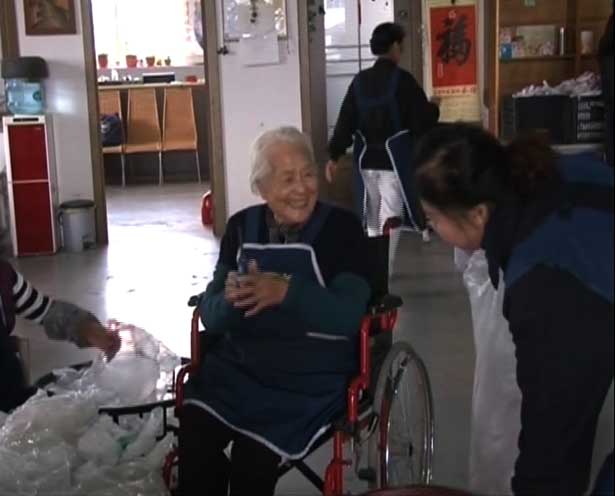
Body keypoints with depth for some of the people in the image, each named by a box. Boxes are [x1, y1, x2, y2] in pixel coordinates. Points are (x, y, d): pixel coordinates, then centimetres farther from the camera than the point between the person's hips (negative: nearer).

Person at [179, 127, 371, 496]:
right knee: (193, 434, -23)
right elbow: (210, 316, 3)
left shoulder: (341, 228, -5)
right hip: (237, 366, 3)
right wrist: (231, 299, -20)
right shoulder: (241, 228, 7)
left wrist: (285, 291, -31)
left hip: (311, 377, -3)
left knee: (252, 456, -25)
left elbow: (348, 315, -16)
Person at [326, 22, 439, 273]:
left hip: (366, 159, 5)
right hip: (395, 160, -5)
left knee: (372, 220, 18)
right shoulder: (403, 80, -12)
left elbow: (345, 121, 0)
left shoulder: (359, 80, 3)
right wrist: (434, 109, 12)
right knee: (389, 220, -1)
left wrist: (334, 156, 1)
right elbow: (422, 121, -10)